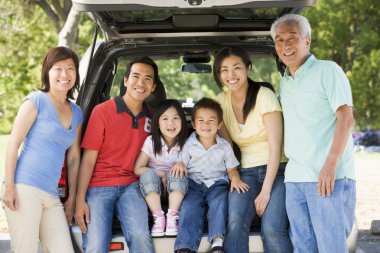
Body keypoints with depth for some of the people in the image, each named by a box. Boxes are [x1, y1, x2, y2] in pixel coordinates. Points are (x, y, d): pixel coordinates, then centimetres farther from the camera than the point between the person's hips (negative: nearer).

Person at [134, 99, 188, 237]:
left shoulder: (184, 143, -6)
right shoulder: (151, 141, -9)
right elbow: (137, 169, -9)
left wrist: (183, 166, -22)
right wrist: (161, 175, -18)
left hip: (175, 190, 0)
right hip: (153, 189, 0)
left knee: (177, 173, -30)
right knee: (148, 175, -31)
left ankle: (172, 217, -29)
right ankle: (158, 218, -31)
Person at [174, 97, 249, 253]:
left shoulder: (224, 146, 11)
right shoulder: (189, 145, 9)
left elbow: (231, 168, 14)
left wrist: (235, 179, -9)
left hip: (217, 183, 1)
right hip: (194, 183, -1)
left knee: (220, 201, -31)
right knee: (189, 205, -28)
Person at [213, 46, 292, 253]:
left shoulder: (264, 96, -10)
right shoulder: (222, 101, 5)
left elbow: (275, 148, -13)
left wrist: (265, 191, -17)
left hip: (277, 170, -4)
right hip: (247, 172, 4)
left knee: (272, 230, -27)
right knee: (235, 224, -26)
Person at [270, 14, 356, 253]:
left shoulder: (327, 70, -1)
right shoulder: (284, 83, 19)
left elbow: (346, 118, -9)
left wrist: (330, 164, -18)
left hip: (330, 178, -6)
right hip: (295, 179, 7)